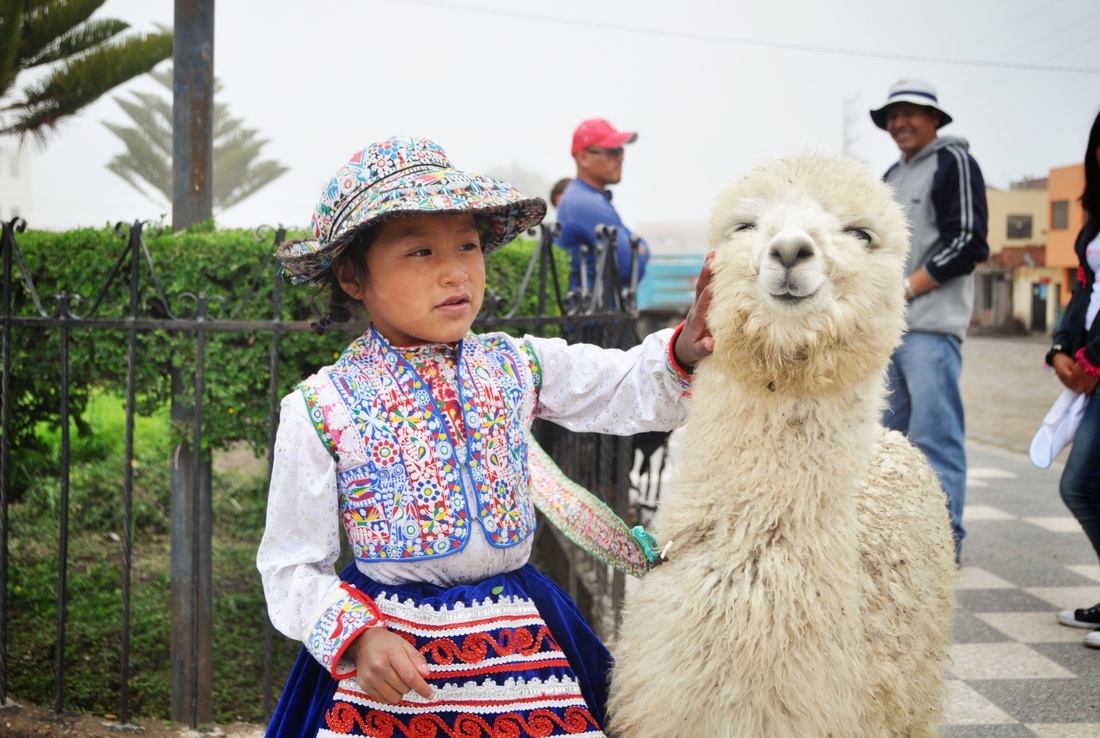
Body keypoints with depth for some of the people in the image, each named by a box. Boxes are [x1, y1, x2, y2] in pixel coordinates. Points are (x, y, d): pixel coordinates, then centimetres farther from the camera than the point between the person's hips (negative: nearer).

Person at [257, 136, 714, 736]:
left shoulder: (516, 368, 0)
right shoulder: (321, 410, -9)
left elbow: (628, 388, 4)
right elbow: (291, 566, -4)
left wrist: (687, 348, -17)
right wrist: (357, 637, -19)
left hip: (522, 638, 3)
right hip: (391, 650, -3)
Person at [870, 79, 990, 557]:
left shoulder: (954, 162, -2)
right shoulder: (893, 176, 22)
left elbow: (967, 243, -11)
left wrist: (906, 288, -13)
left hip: (930, 326, -9)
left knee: (935, 437, -11)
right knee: (890, 433, 12)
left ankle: (945, 540, -7)